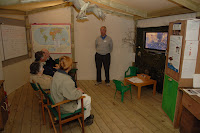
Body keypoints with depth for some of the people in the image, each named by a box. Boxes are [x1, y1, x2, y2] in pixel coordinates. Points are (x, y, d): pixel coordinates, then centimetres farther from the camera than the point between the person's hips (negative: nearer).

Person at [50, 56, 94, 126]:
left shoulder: (57, 74, -3)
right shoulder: (66, 80, -33)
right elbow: (72, 96, -29)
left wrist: (75, 89, 6)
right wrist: (79, 91, -10)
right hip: (65, 107, -9)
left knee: (85, 95, 20)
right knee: (88, 99, 2)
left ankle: (87, 115, 36)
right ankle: (85, 118, 25)